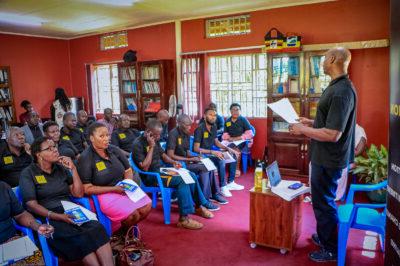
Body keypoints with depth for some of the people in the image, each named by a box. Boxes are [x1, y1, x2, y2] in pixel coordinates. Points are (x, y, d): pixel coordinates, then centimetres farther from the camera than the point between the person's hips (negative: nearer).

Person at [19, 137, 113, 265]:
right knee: (79, 238, -35)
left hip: (70, 211, 4)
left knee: (97, 228, -29)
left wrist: (73, 169, 2)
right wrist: (57, 216, -20)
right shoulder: (28, 173, 3)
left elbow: (78, 194, 11)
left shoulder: (61, 168, 16)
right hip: (48, 217, -4)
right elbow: (31, 204, -6)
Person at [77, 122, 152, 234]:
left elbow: (128, 170, 13)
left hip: (123, 190, 6)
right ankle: (118, 232, 11)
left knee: (147, 206, -14)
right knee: (133, 214, -24)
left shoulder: (114, 150, 3)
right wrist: (113, 189, -19)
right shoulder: (85, 158, -12)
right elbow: (87, 189, -14)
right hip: (103, 194, -6)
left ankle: (126, 229, 13)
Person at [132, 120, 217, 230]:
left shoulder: (155, 140, 7)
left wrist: (173, 162, 1)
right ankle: (184, 218, -24)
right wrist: (151, 147, -24)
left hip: (161, 170, 9)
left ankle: (200, 206, 14)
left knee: (192, 175, -1)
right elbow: (144, 168, -23)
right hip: (150, 176, -8)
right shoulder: (138, 144, -17)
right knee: (181, 180, -27)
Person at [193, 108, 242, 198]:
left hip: (210, 152, 9)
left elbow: (216, 142, 14)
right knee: (221, 160, -32)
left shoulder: (214, 127, 3)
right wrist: (213, 152, -32)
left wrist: (228, 148, -1)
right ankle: (223, 187, -17)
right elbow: (196, 149, -25)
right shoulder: (200, 129, -21)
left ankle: (230, 183, 11)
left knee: (233, 154, 6)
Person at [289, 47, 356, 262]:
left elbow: (332, 134, -28)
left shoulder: (341, 91, -24)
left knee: (324, 202, 5)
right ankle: (325, 236, 42)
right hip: (324, 156, 10)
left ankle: (331, 250, 23)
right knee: (323, 199, 23)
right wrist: (311, 122, 11)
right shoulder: (339, 87, 8)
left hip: (328, 159, -10)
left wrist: (303, 130, -18)